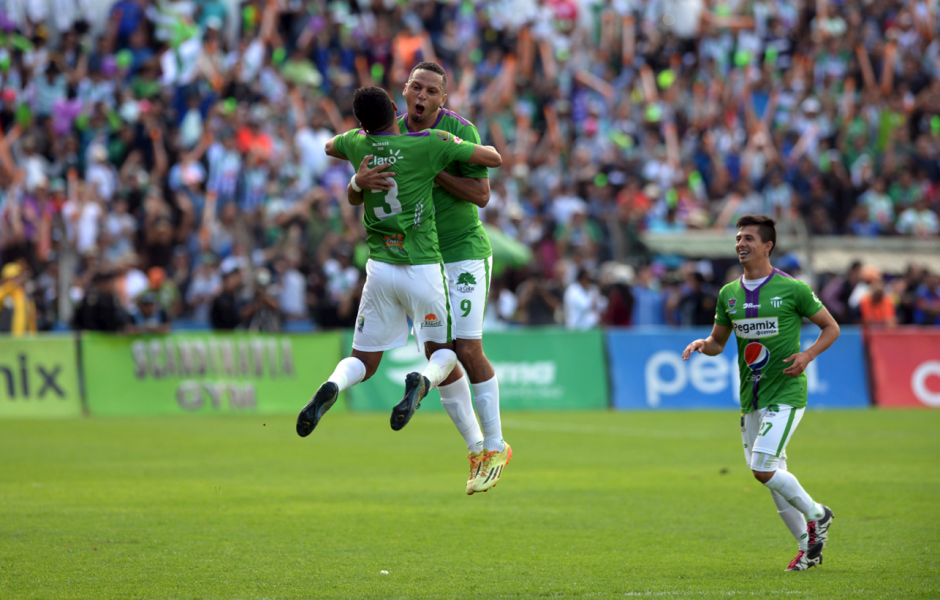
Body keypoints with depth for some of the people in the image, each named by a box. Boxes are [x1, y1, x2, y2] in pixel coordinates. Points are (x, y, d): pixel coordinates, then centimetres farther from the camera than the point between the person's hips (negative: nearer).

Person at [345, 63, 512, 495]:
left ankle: (495, 446, 0)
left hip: (463, 253, -4)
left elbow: (481, 195, -15)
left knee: (467, 349, -14)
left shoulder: (459, 130, -11)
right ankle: (475, 447, 18)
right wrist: (362, 181, -32)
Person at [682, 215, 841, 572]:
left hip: (786, 393, -6)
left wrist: (807, 355, -15)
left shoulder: (792, 290, -7)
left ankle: (816, 515, 5)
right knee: (773, 477, 8)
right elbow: (718, 342, 19)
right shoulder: (729, 294, 9)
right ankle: (809, 548, 21)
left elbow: (831, 328, 2)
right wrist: (702, 344, -4)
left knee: (763, 469, -18)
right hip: (751, 397, 6)